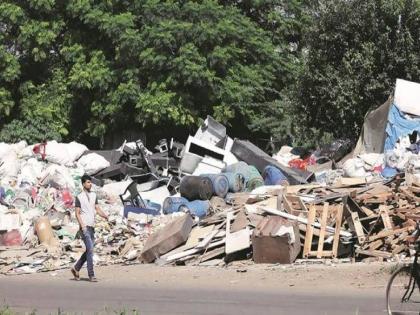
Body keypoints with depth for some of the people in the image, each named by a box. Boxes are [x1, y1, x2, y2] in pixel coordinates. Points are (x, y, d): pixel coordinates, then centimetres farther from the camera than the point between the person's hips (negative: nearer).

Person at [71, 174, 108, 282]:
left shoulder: (94, 195, 14)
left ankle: (76, 268, 26)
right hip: (85, 227, -7)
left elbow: (97, 209, 10)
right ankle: (91, 275, -10)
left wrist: (104, 215, -10)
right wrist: (82, 226, -18)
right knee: (90, 250, -12)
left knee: (89, 251, 10)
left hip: (92, 227, 7)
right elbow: (77, 213, -7)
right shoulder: (79, 197, -4)